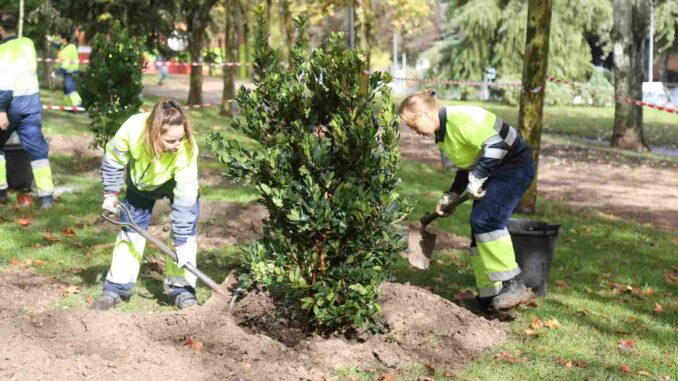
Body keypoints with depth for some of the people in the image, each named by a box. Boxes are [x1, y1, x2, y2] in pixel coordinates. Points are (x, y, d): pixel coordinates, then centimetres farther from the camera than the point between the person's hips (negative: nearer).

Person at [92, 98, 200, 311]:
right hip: (141, 181, 1)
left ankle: (180, 288, -2)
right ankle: (117, 287, 12)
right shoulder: (132, 130, -40)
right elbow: (113, 160, -16)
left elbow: (185, 199, -36)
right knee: (130, 230, 2)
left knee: (184, 229, -13)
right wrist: (110, 194, -9)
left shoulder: (187, 149, -41)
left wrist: (181, 243, -34)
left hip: (178, 183, -1)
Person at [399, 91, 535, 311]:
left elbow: (495, 146, -31)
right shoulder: (442, 134, 10)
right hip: (494, 171, 10)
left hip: (515, 166, -10)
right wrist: (450, 197, 13)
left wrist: (476, 179, -28)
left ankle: (513, 286, -16)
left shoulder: (460, 118, -23)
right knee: (479, 225, 6)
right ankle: (490, 293, 11)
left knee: (486, 220, -21)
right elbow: (466, 166, 20)